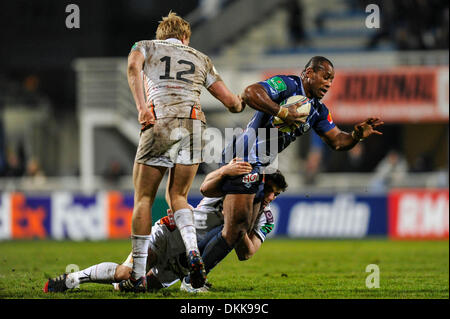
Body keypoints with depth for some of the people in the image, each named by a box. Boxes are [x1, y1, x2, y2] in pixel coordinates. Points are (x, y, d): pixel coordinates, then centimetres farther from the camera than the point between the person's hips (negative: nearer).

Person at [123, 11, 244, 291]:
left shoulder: (146, 47, 21)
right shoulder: (200, 58, 27)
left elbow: (133, 66, -4)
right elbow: (230, 101, 25)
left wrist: (141, 106, -11)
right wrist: (240, 105, 49)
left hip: (160, 124, -3)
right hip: (195, 125, 3)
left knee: (143, 199, 6)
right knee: (178, 196, 16)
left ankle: (138, 276, 1)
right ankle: (193, 253, -10)